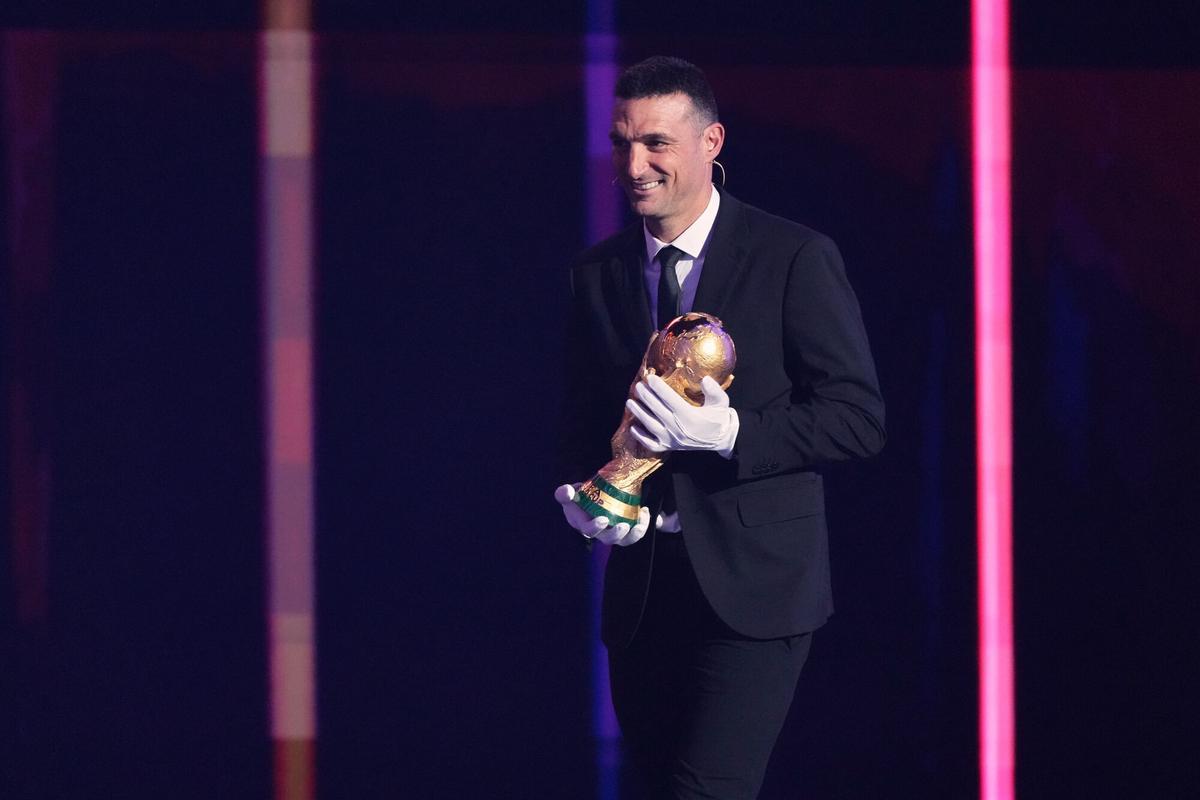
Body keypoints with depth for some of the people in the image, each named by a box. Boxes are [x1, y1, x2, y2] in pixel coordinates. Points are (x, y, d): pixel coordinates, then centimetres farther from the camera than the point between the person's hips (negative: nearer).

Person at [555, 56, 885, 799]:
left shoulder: (795, 258, -4)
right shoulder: (599, 272, 12)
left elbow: (859, 416, -7)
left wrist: (729, 431, -20)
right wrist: (582, 496, -3)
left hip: (751, 587, -6)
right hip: (640, 590, 6)